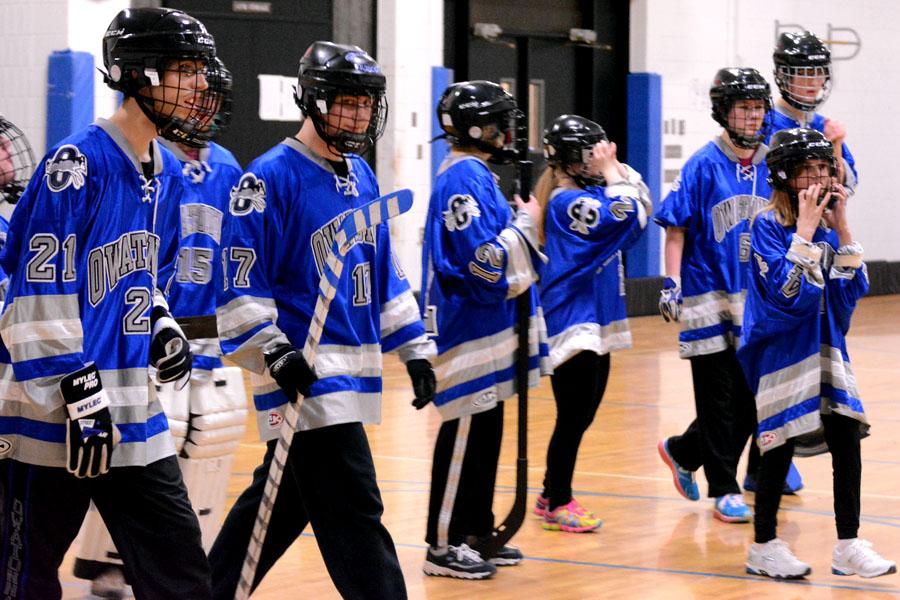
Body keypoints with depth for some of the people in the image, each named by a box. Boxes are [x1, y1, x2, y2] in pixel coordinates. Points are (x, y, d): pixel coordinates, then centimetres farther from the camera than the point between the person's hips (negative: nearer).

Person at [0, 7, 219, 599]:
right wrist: (80, 394, -18)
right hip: (52, 414, -8)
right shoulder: (77, 163, -14)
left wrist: (162, 325, 7)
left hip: (134, 418, 8)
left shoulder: (168, 174, 12)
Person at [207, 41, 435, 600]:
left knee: (279, 502, 16)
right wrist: (275, 353, -20)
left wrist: (413, 347, 17)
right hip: (304, 376, -8)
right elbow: (239, 281, -13)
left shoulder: (362, 177, 15)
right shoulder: (271, 177, -10)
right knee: (355, 516, -10)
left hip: (352, 372, 8)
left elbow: (386, 273, 21)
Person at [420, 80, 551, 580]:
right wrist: (525, 224, -11)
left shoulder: (476, 175, 16)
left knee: (486, 432, 15)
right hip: (471, 330, -11)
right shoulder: (464, 178, -17)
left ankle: (477, 532, 24)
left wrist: (521, 225, 7)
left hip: (488, 331, 11)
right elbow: (484, 263, -23)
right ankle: (445, 544, 0)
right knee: (466, 435, -6)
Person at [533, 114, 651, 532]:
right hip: (573, 323, -9)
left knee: (582, 415, 14)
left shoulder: (590, 193, 11)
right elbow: (624, 217, -25)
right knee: (574, 416, -5)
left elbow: (642, 211, 13)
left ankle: (552, 496, 24)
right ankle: (558, 505, 4)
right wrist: (611, 172, -15)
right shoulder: (567, 201, -16)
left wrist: (619, 169, 3)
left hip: (597, 323, 9)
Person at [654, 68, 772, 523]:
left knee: (751, 400, 9)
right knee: (719, 397, 1)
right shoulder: (703, 165, -8)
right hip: (710, 295, -5)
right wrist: (672, 284, -14)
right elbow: (675, 228, -7)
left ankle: (682, 452, 29)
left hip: (759, 299, 5)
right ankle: (724, 491, 11)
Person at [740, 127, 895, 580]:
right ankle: (763, 546, 12)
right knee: (781, 443, -1)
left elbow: (853, 288, 0)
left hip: (826, 344, 6)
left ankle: (848, 546, 6)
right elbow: (787, 289, -21)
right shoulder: (767, 225, -11)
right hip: (782, 345, -6)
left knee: (846, 436, -1)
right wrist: (805, 229, -20)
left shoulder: (828, 224, 6)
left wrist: (841, 227, -7)